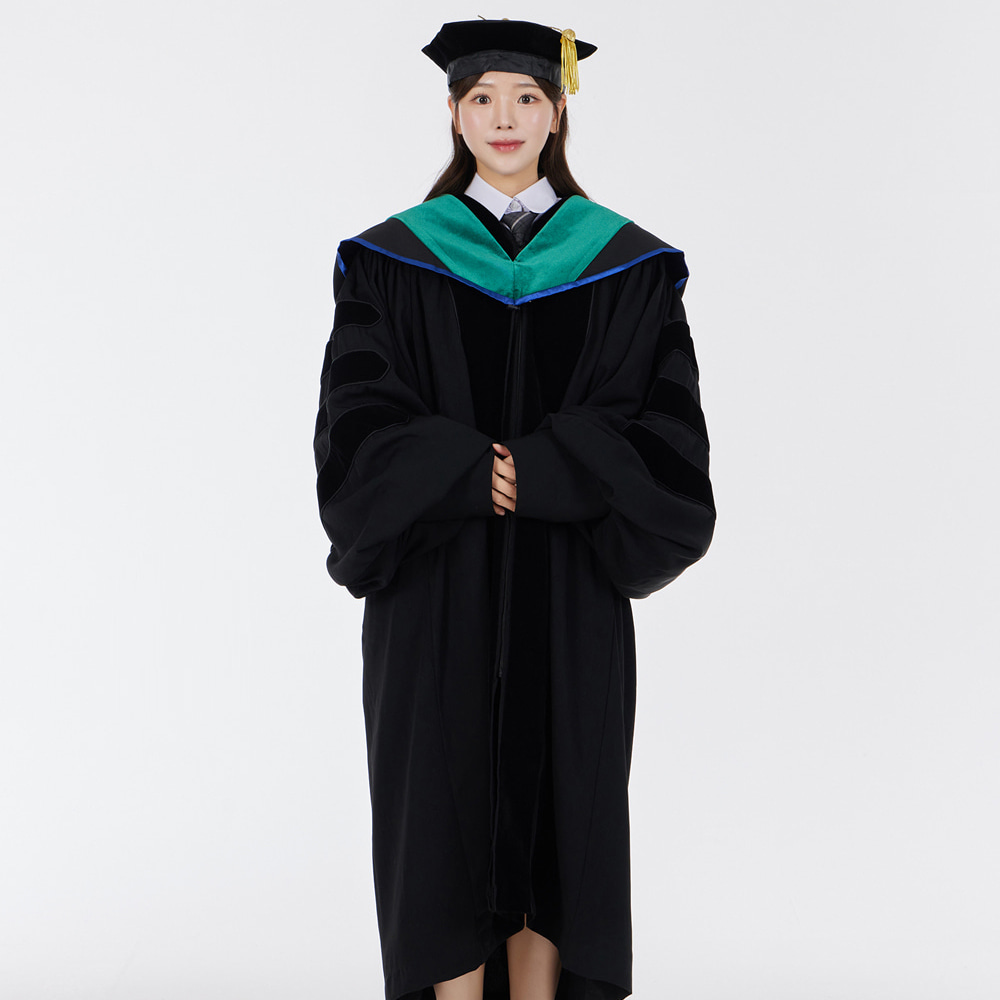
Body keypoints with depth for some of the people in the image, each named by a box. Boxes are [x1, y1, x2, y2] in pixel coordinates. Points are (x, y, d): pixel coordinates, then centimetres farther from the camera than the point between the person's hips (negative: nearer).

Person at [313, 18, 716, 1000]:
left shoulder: (627, 264, 5)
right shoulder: (391, 259, 4)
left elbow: (665, 431, -5)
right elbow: (359, 430, -5)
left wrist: (533, 475, -17)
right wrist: (476, 476, -18)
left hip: (568, 596, 1)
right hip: (435, 592, 0)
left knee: (554, 802, 6)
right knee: (447, 808, 3)